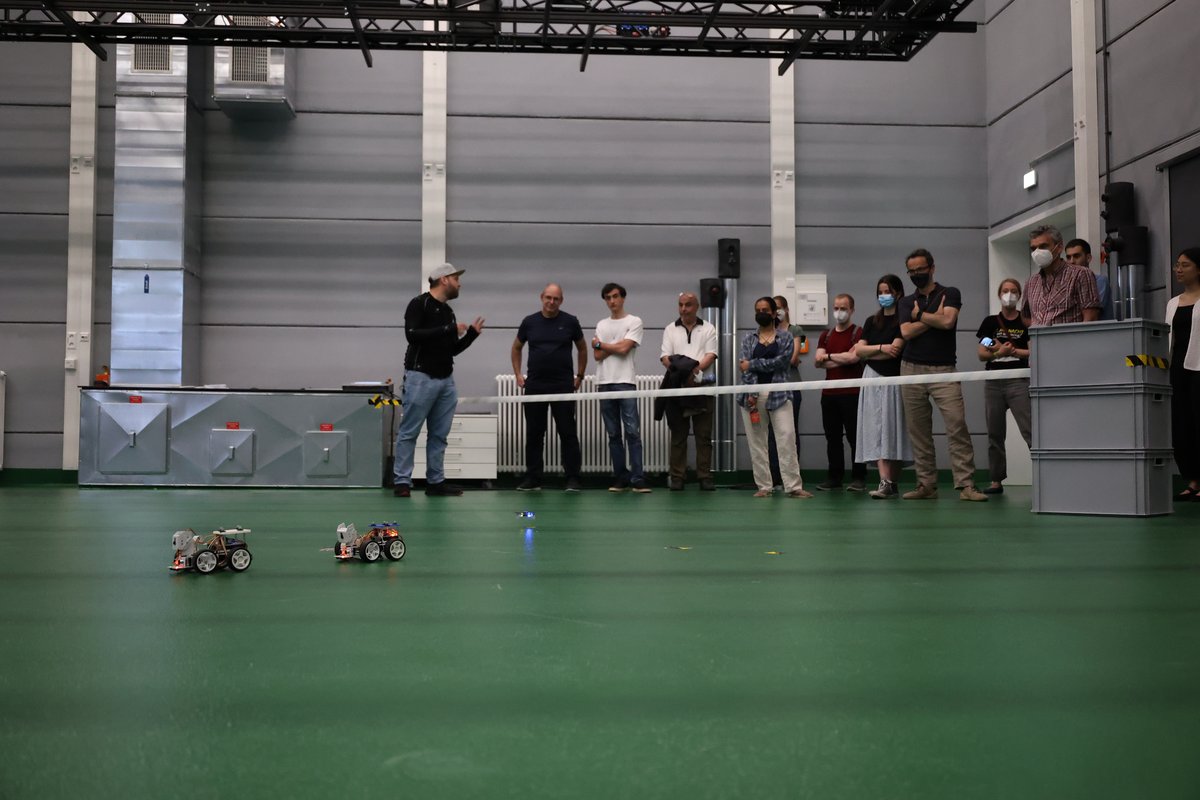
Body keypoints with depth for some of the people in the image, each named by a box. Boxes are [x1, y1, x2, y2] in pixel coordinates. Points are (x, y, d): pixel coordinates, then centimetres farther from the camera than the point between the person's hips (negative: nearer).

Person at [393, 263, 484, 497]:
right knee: (409, 432, -4)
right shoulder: (419, 304, -5)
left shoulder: (448, 311, 17)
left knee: (439, 434, 8)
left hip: (446, 380, 8)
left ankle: (435, 481, 13)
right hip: (421, 377, -8)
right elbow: (412, 335, -20)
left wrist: (471, 334, 10)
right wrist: (449, 330, -18)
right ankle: (402, 481, 1)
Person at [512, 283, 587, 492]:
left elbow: (582, 348, 13)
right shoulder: (529, 322, 6)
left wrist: (579, 376, 8)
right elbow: (516, 348, 19)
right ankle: (533, 478, 13)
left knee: (568, 433, -1)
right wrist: (518, 374, 10)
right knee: (534, 433, 6)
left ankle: (573, 478, 4)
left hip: (563, 386, -2)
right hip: (535, 386, 2)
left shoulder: (570, 322, 2)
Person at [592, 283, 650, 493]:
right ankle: (621, 478, 9)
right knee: (613, 434, 5)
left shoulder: (634, 321, 3)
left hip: (626, 382, -5)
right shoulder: (601, 325, 16)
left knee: (632, 431, -9)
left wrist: (600, 344, 3)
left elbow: (624, 348, -10)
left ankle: (637, 479, -10)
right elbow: (597, 356, 6)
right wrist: (617, 346, -6)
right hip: (605, 382, 5)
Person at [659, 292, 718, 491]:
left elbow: (711, 355, -1)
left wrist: (695, 369, -19)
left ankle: (705, 477, 4)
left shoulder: (708, 329, 9)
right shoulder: (670, 330, 12)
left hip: (702, 385, -1)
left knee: (704, 435, 0)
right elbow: (665, 356, 3)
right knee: (678, 435, 2)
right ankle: (676, 477, 6)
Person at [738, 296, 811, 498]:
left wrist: (753, 364, -8)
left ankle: (793, 486, -8)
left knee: (786, 438, -9)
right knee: (756, 442, 1)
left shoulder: (785, 337, 9)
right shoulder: (749, 339, 12)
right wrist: (751, 394, -13)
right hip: (753, 394, 2)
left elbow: (782, 361, -9)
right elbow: (744, 368, 0)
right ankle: (764, 487, 6)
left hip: (778, 394, -2)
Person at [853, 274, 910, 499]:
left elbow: (895, 350, -11)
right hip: (873, 379, 4)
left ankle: (892, 484, 1)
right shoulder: (871, 321, 15)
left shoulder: (903, 319, -1)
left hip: (894, 379, -4)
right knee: (877, 430, -5)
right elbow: (859, 349, 5)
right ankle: (885, 482, -10)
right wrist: (881, 348, -9)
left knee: (892, 429, -3)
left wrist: (868, 353, -1)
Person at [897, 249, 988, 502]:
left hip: (943, 369, -3)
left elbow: (948, 321, -11)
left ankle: (966, 485, -13)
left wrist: (919, 314, 1)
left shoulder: (950, 293, 8)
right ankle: (926, 485, 7)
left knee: (957, 425, -13)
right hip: (912, 369, 3)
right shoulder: (906, 302, 15)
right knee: (918, 431, 2)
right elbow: (906, 332, -2)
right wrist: (934, 317, -4)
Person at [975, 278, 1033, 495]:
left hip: (1018, 381, -3)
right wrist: (998, 353, -14)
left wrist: (1013, 351, -16)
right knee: (995, 433, 6)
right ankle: (997, 481, 13)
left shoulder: (1026, 322, 4)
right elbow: (982, 354, 4)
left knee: (1029, 430, -12)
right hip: (993, 382, 3)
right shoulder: (990, 322, 10)